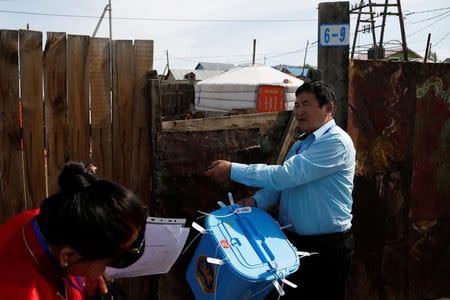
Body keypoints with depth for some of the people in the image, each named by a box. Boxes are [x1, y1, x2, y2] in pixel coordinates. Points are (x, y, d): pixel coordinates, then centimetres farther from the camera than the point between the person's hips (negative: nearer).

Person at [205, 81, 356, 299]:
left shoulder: (336, 141, -19)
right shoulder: (300, 144, 12)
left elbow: (285, 175, -26)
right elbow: (281, 184, 10)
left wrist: (233, 170, -22)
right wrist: (255, 201, -10)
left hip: (326, 248, -8)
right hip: (293, 241, 8)